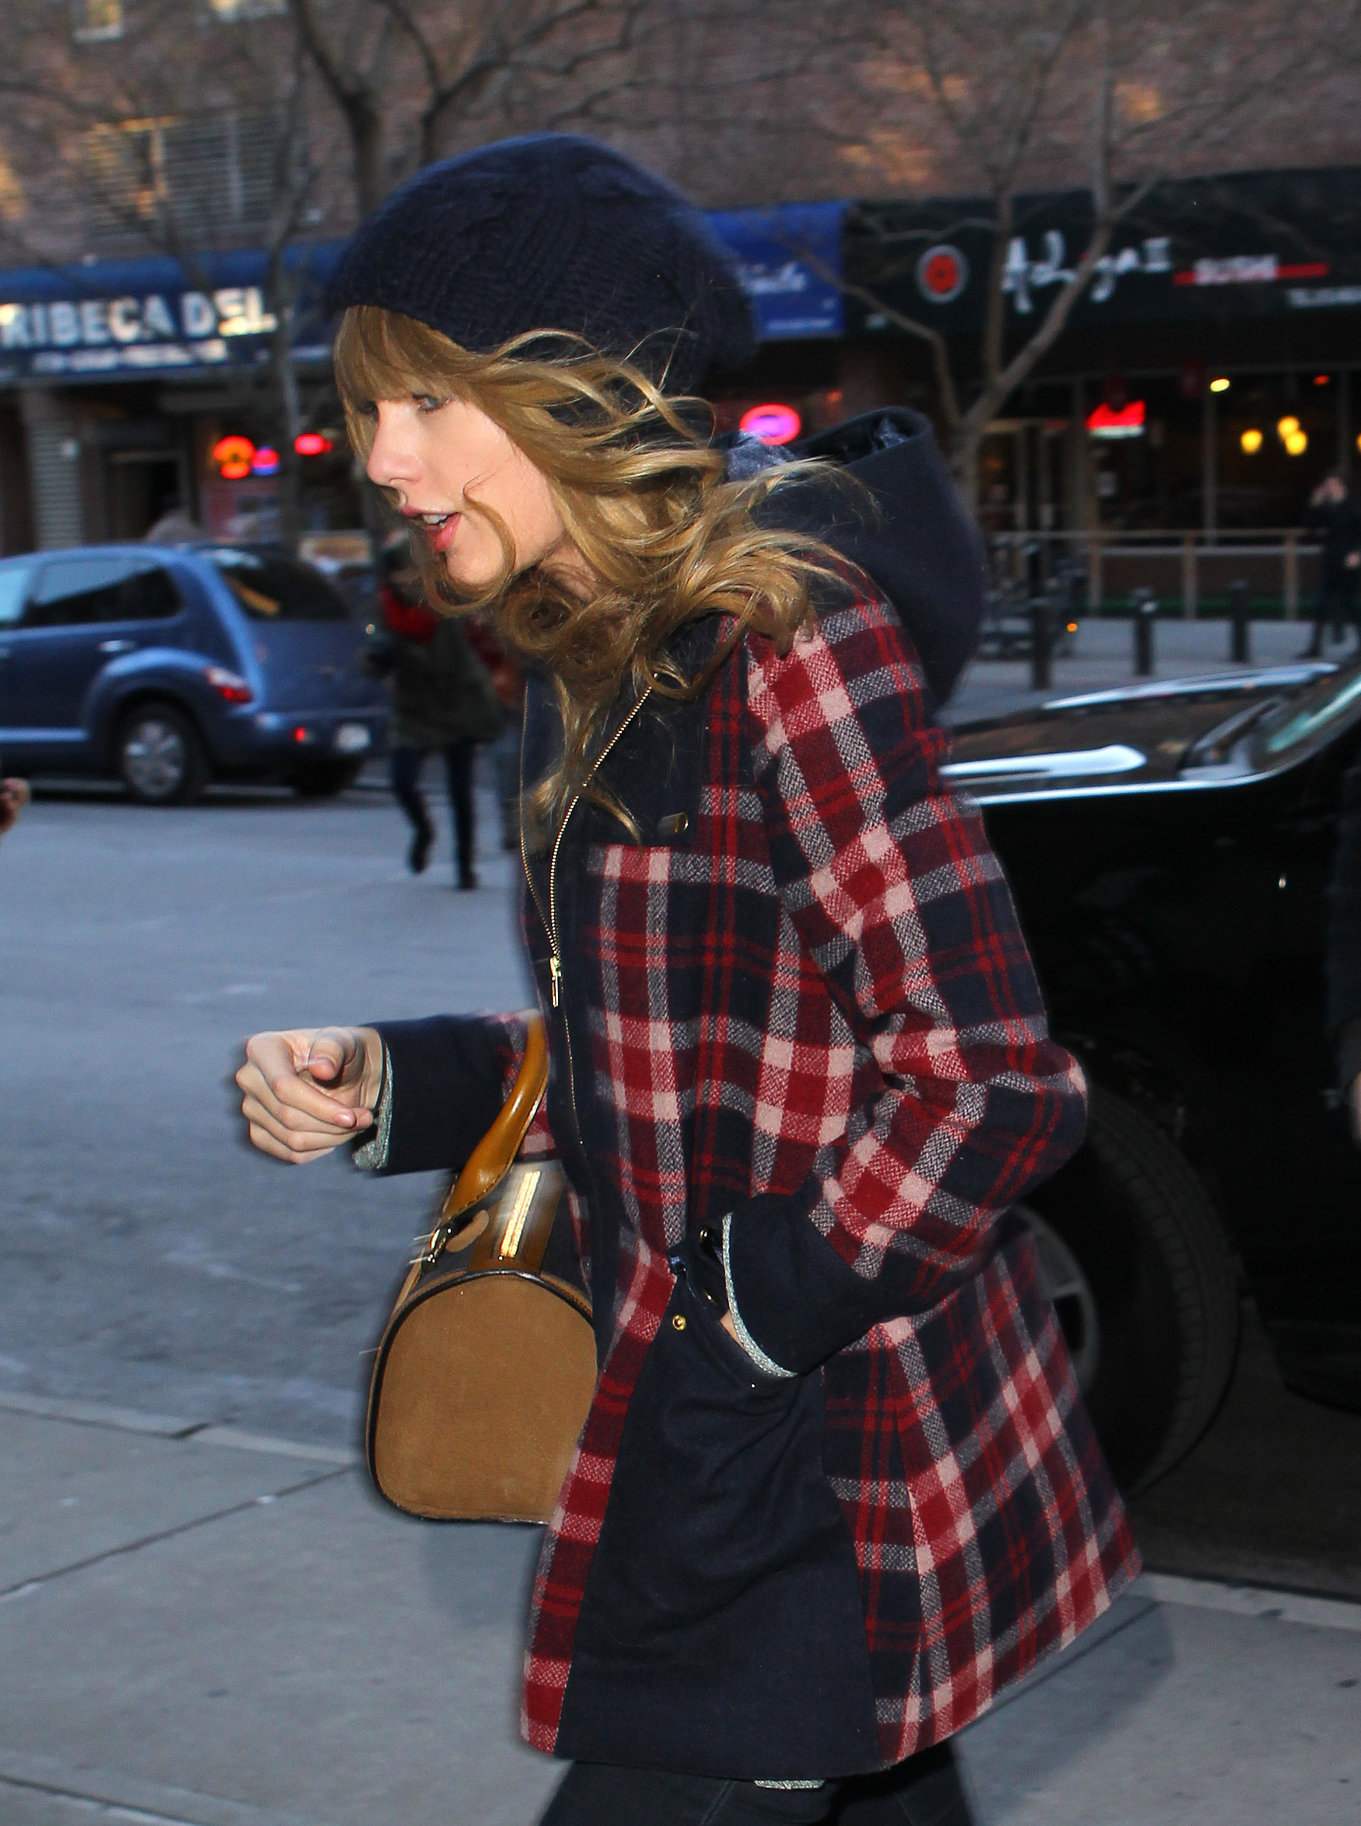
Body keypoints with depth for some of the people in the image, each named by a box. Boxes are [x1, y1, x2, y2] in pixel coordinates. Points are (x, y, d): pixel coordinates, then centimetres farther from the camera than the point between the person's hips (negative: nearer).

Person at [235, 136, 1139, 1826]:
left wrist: (746, 1334, -19)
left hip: (805, 1489, -9)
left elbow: (990, 1085, -21)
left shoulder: (787, 641, -19)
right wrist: (386, 1089, 2)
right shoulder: (597, 671, 10)